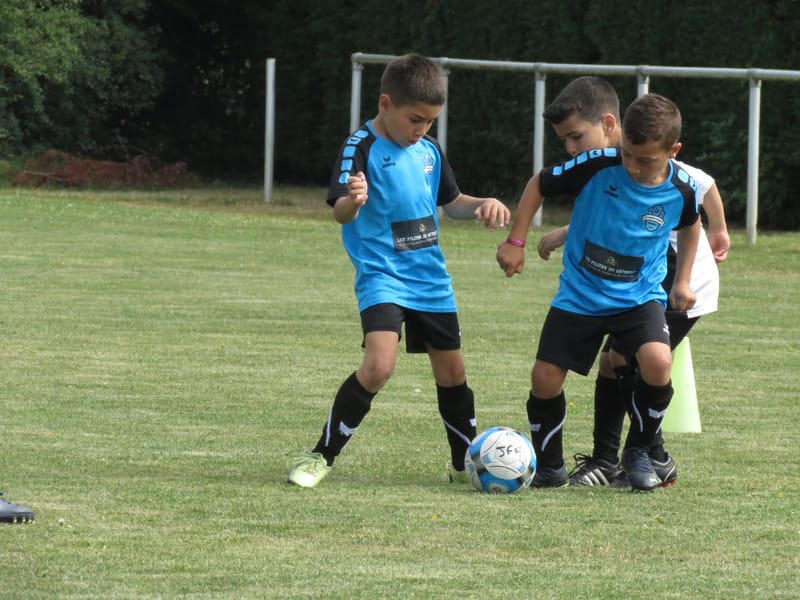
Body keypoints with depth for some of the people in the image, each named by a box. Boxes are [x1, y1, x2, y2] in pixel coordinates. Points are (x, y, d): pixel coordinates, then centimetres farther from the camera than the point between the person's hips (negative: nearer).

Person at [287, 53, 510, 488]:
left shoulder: (429, 151, 9)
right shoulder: (362, 148, -12)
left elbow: (450, 202, 23)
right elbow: (341, 212, -25)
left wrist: (482, 205, 2)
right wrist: (352, 201, -49)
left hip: (430, 277, 7)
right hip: (381, 274, -7)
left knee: (451, 371, 12)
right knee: (378, 366, -24)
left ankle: (465, 463, 30)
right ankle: (321, 456, -12)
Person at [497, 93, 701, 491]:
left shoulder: (681, 189, -12)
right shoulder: (598, 165, -18)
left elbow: (690, 225, 13)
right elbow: (539, 184, -3)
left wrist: (683, 281, 10)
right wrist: (516, 241, -4)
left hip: (639, 297, 0)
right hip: (579, 296, 0)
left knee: (657, 363, -26)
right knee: (544, 379, -5)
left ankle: (639, 451, -1)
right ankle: (548, 465, 22)